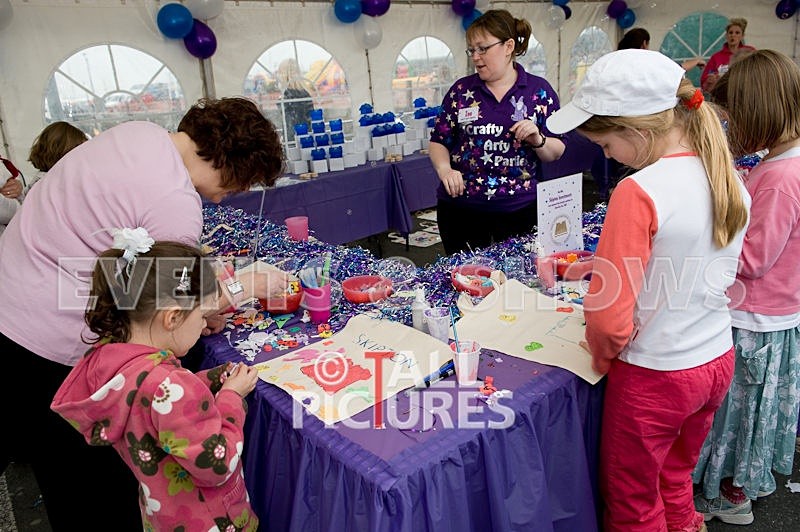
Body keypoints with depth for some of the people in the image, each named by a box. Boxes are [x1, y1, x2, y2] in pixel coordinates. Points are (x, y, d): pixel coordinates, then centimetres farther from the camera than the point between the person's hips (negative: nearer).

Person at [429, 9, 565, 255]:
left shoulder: (539, 91, 0)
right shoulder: (461, 90, 2)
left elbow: (556, 153, 2)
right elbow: (439, 141, 6)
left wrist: (538, 140, -18)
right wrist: (444, 169, -14)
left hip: (521, 209, 0)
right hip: (461, 209, 1)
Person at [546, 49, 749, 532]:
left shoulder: (640, 191, -26)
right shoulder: (731, 181, -2)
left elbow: (608, 314, -25)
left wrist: (604, 354, -4)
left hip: (654, 378, -7)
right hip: (718, 364, 7)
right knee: (676, 482, 29)